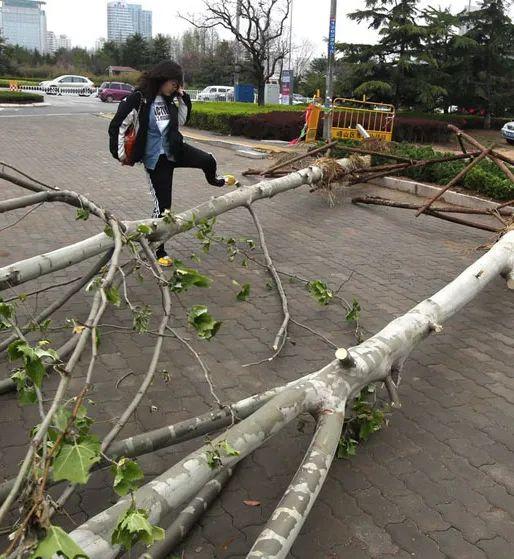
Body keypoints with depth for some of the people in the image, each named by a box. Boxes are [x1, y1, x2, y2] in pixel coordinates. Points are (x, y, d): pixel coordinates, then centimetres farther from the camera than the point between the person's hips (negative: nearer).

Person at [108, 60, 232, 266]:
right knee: (163, 204, 1)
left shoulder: (169, 99, 2)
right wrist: (120, 153, -13)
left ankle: (213, 180, 25)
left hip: (174, 150, 5)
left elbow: (181, 121, 15)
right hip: (156, 158, -5)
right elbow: (117, 125, -16)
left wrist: (183, 99, 2)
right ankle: (159, 251, 17)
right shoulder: (139, 98, -17)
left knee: (208, 160, -15)